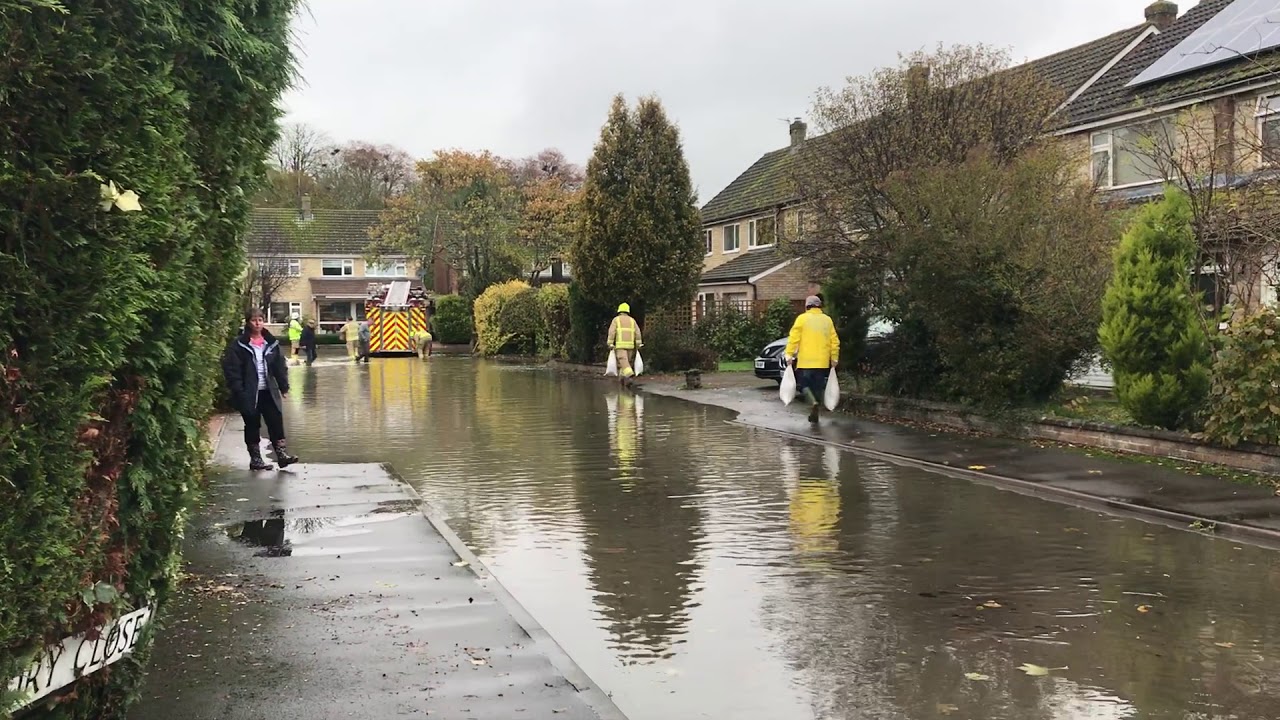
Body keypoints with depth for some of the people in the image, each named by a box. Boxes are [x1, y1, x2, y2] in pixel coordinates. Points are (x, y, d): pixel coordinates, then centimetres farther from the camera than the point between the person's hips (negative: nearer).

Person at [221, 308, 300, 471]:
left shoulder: (271, 342, 7)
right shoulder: (238, 345, -7)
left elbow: (279, 366, 11)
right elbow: (232, 370, -10)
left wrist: (284, 386, 5)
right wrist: (238, 391, -17)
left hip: (269, 391, 4)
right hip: (249, 393, -4)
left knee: (276, 422, 1)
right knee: (252, 425, 6)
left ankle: (281, 454, 7)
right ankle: (255, 459, 15)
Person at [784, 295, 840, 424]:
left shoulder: (802, 318, -3)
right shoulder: (827, 320, 8)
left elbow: (794, 338, -10)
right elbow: (835, 342, 6)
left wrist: (789, 354, -8)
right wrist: (834, 359, 12)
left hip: (805, 361, -4)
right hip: (822, 362, 4)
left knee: (802, 384, 5)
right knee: (817, 387, 12)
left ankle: (814, 402, -21)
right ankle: (814, 415, 13)